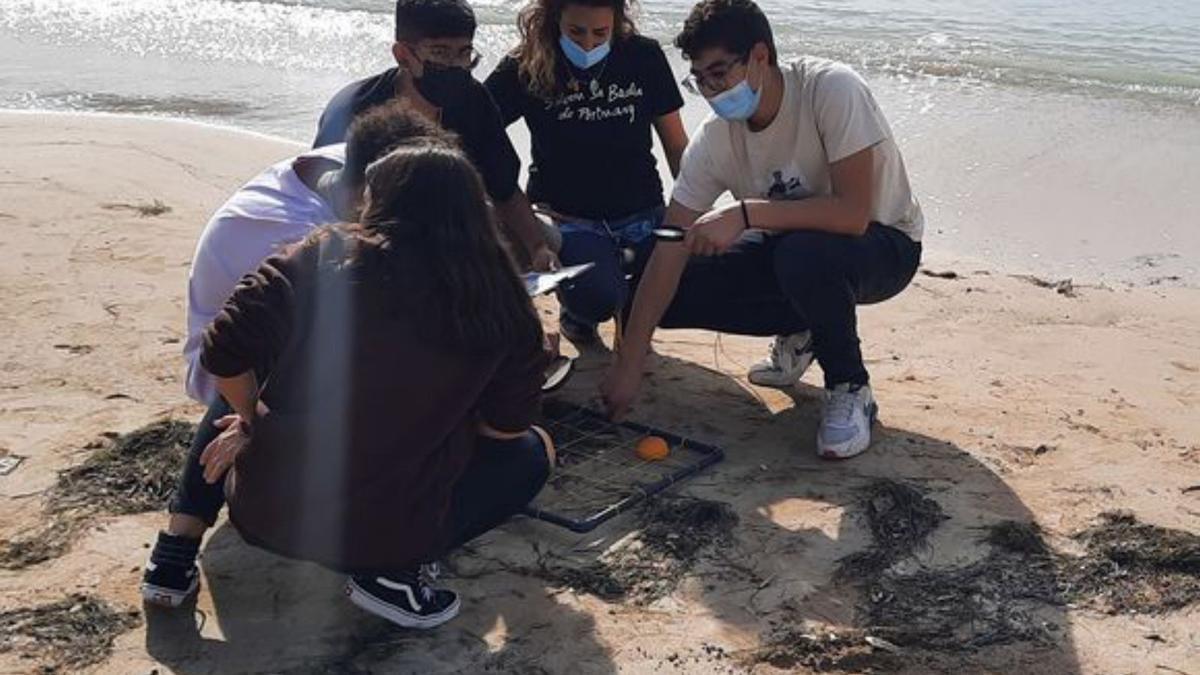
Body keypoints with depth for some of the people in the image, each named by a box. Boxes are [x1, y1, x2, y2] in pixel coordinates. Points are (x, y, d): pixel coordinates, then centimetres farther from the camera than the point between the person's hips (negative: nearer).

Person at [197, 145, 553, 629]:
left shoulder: (327, 257, -6)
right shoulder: (500, 305, -4)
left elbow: (225, 355, -7)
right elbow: (508, 425, 5)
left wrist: (252, 420, 13)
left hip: (263, 513, 3)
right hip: (383, 535, -3)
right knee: (533, 451, 20)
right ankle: (394, 571, 3)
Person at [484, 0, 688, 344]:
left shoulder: (644, 57, -1)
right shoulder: (525, 69, -6)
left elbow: (676, 145, 7)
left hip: (642, 212, 3)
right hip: (568, 217, -2)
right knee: (597, 297, -31)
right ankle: (576, 307, 9)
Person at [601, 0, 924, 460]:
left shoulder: (832, 90, -27)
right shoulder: (714, 141, -14)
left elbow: (853, 214, -35)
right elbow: (670, 251, -15)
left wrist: (745, 213, -37)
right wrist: (629, 365, -20)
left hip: (883, 245, -5)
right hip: (790, 244, 5)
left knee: (803, 254, -39)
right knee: (672, 291, -14)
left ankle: (849, 388, -12)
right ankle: (797, 333, 11)